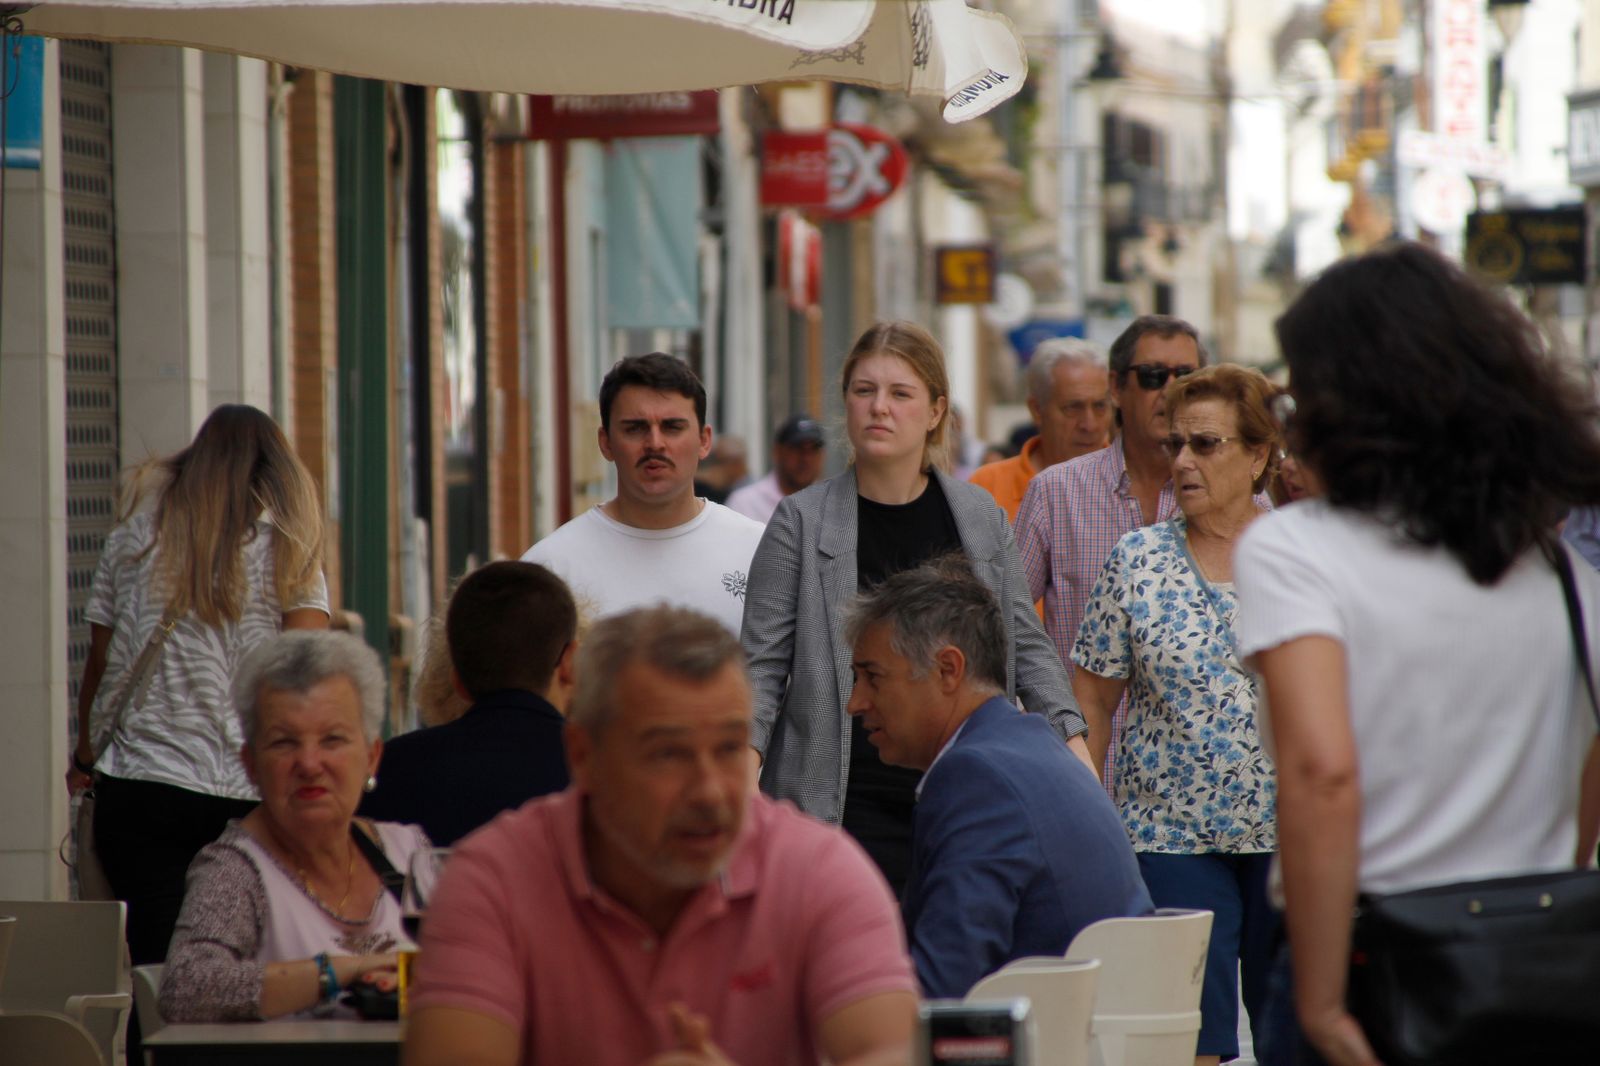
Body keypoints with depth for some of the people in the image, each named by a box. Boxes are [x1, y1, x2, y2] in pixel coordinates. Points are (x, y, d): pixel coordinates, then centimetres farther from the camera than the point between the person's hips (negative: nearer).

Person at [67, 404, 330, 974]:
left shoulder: (135, 536, 9)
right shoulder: (286, 543, 5)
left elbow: (101, 663, 13)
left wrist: (84, 759, 27)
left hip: (137, 788, 1)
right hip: (247, 796, -1)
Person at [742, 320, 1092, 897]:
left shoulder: (980, 515, 10)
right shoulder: (802, 521, 2)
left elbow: (1025, 644, 15)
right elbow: (763, 662, 1)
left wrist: (1073, 744, 3)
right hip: (848, 802, -3)